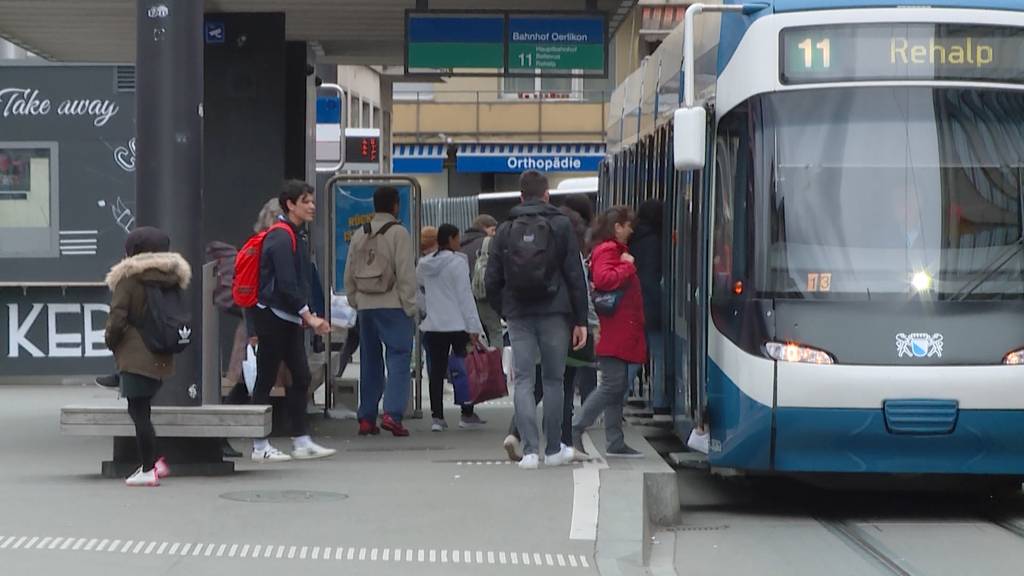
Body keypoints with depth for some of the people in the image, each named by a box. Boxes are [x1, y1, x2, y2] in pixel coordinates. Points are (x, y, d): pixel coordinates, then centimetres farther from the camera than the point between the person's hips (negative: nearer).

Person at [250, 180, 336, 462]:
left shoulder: (298, 236, 15)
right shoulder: (281, 237, -16)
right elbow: (286, 285, -21)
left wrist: (307, 316, 12)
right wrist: (309, 317, -19)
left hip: (289, 320, 10)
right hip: (272, 315, -9)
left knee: (300, 377, 7)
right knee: (266, 380, -3)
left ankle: (302, 442, 11)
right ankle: (260, 447, 2)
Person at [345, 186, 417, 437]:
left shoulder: (359, 235, 11)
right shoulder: (398, 233, -7)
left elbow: (349, 275, 13)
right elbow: (406, 273, -11)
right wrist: (409, 306, -7)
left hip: (365, 305, 6)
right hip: (393, 305, -6)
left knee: (370, 362, 12)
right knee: (399, 357, -5)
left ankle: (366, 418, 12)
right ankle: (392, 414, -19)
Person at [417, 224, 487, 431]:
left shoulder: (424, 265, 7)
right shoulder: (457, 263, -10)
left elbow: (418, 297, 13)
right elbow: (465, 297, -12)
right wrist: (473, 328, -11)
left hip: (433, 326, 5)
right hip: (457, 325, -5)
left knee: (436, 370, 5)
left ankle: (437, 416, 1)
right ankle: (467, 414, 9)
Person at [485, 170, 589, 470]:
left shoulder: (505, 230, 7)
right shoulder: (560, 225, 0)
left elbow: (492, 280, 6)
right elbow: (575, 276, -3)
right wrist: (581, 319, 0)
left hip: (518, 315, 1)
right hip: (554, 312, -1)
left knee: (523, 380, 2)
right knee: (553, 380, 9)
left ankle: (530, 449, -10)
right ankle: (554, 449, 16)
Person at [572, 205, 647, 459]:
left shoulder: (616, 251, 22)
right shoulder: (607, 251, -10)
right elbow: (603, 279, -26)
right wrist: (627, 265, -16)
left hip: (621, 332, 11)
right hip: (614, 331, -11)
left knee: (617, 386, 10)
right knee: (612, 384, -12)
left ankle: (615, 444, 11)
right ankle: (575, 430, -11)